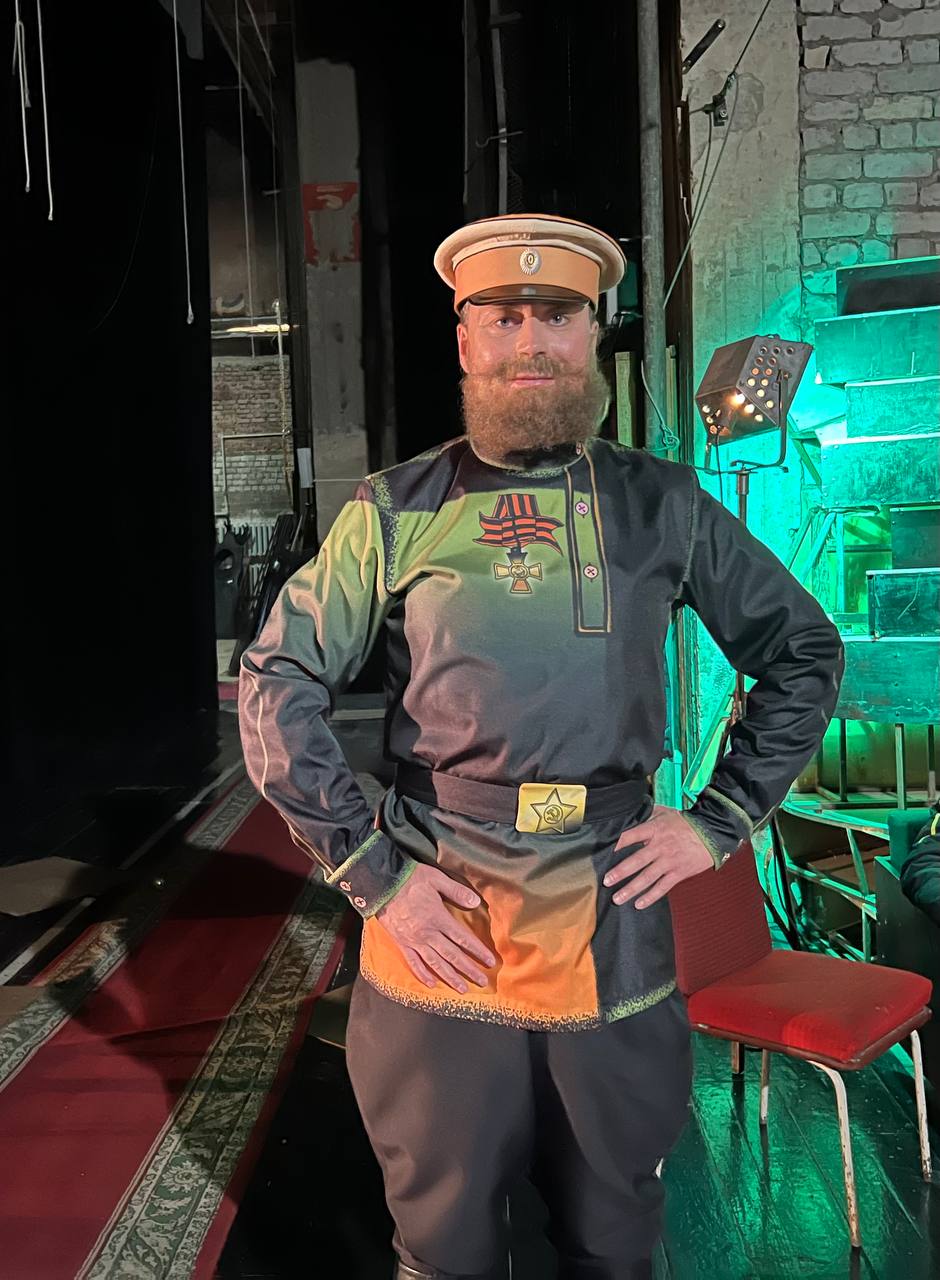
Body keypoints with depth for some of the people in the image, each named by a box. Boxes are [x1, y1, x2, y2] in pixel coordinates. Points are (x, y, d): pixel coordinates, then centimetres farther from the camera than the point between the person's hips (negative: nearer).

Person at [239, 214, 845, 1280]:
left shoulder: (663, 504, 3)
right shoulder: (396, 511, -1)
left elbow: (804, 652, 10)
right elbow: (276, 686, 0)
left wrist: (717, 819, 2)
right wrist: (373, 874, -6)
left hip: (614, 923, 1)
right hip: (438, 926, -1)